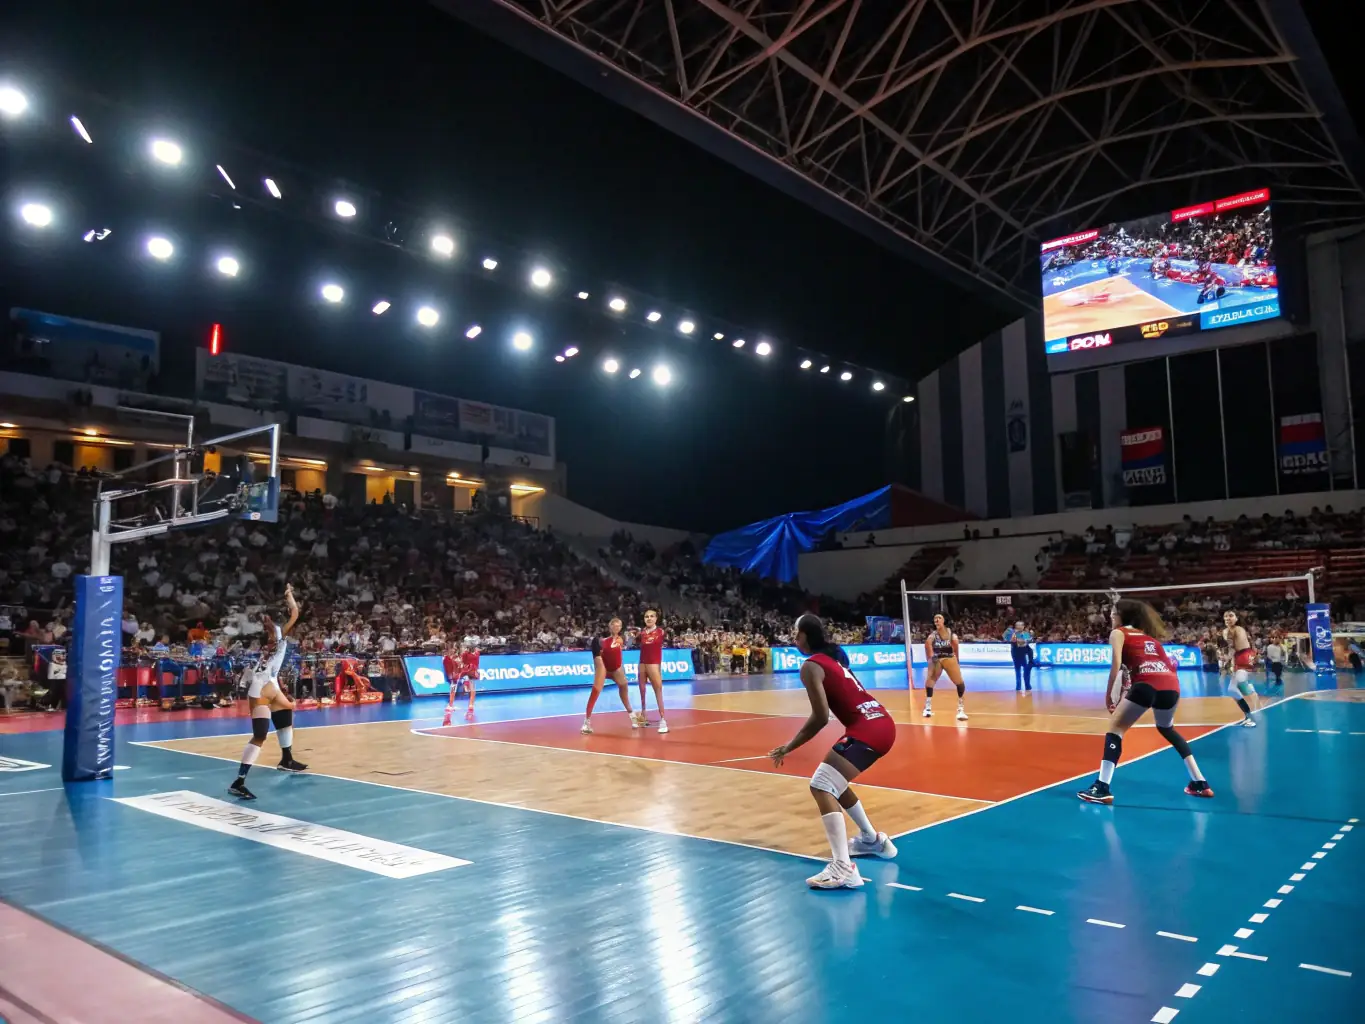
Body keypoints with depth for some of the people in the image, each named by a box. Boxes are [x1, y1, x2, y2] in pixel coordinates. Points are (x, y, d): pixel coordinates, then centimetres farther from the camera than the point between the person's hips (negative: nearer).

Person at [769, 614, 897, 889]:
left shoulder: (811, 666, -7)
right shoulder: (832, 656, 19)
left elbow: (821, 717, -14)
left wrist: (788, 747, -6)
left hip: (867, 730, -9)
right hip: (882, 724, 9)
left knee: (821, 787, -14)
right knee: (835, 782, 26)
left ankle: (844, 869, -25)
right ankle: (873, 840, 39)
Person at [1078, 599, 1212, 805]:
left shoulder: (1118, 633, 15)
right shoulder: (1148, 635, 32)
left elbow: (1117, 664, -1)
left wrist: (1108, 695, 3)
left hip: (1147, 684, -6)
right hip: (1172, 685, 6)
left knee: (1115, 728, 5)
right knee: (1167, 729, 32)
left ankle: (1102, 788, -7)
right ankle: (1199, 783, 29)